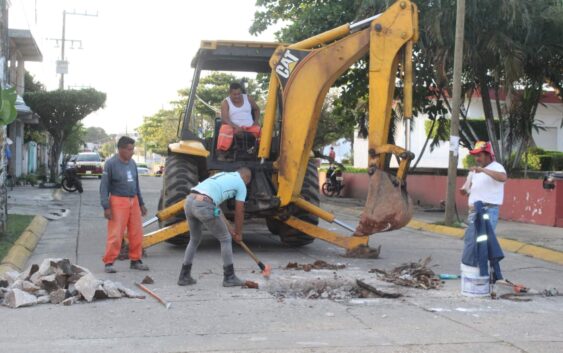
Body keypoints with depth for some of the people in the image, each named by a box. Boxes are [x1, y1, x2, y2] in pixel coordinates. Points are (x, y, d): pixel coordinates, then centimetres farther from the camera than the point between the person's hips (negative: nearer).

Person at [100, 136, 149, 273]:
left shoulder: (132, 163, 11)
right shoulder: (111, 163, -8)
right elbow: (104, 186, -9)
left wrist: (141, 203, 19)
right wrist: (106, 207, -15)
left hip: (134, 201, 6)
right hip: (118, 201, -6)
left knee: (136, 233, 6)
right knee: (115, 234, -6)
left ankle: (135, 260, 17)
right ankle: (109, 262, 3)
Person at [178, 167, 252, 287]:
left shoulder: (221, 175, 33)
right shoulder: (241, 184, 13)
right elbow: (239, 212, 15)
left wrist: (230, 229, 36)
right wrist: (238, 233, 30)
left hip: (189, 201, 7)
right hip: (203, 205, -7)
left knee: (194, 239, 27)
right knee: (225, 239, 12)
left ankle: (184, 276, 27)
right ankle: (229, 278, 18)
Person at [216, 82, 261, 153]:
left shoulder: (248, 98, 10)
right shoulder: (226, 103, -1)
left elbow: (257, 109, 25)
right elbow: (224, 119, -13)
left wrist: (256, 121, 6)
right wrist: (236, 126, -29)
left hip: (250, 127, 3)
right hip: (234, 127, -3)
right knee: (225, 129, -36)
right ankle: (222, 151, -39)